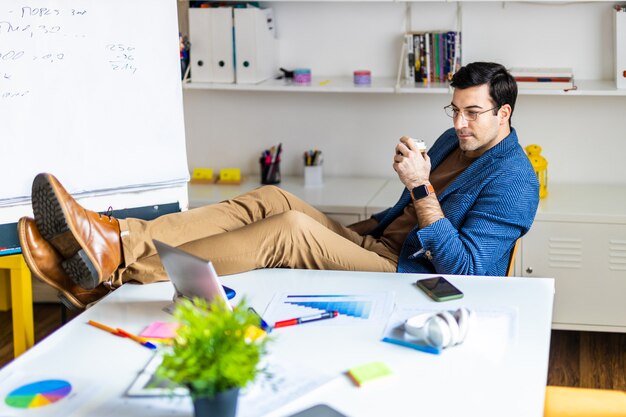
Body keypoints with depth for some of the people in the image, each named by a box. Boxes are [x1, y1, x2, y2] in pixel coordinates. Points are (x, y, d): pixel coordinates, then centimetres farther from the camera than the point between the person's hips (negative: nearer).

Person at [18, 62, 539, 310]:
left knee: (291, 228, -29)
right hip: (382, 247, 8)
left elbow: (464, 270, -20)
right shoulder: (453, 141, 19)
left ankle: (121, 270, -38)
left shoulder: (511, 178, -9)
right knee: (272, 200, -14)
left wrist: (421, 188, -25)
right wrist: (350, 230, 17)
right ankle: (120, 238, -30)